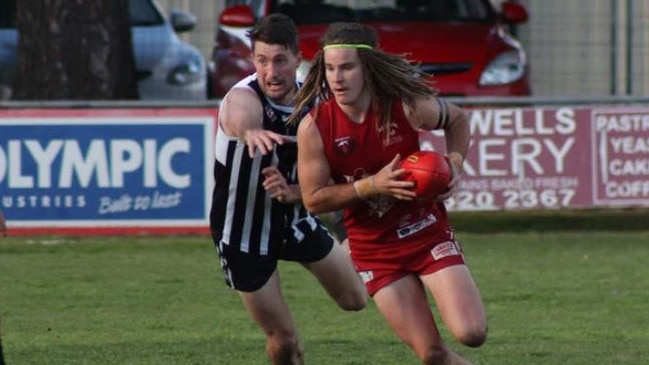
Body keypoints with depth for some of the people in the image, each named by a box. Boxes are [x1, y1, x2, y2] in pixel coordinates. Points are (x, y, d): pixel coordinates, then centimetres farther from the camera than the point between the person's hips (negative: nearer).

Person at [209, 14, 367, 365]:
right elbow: (241, 117, -57)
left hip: (295, 218, 5)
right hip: (243, 234, -5)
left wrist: (292, 192, -29)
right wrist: (251, 131, -82)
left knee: (356, 299, 16)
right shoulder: (243, 98, -29)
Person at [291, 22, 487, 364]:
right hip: (374, 250, 1)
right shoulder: (314, 127, -14)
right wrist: (372, 186, -21)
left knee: (471, 334, -17)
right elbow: (314, 200, -9)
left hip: (427, 230, 0)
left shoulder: (408, 105, -13)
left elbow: (457, 119, 9)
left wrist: (455, 162, -10)